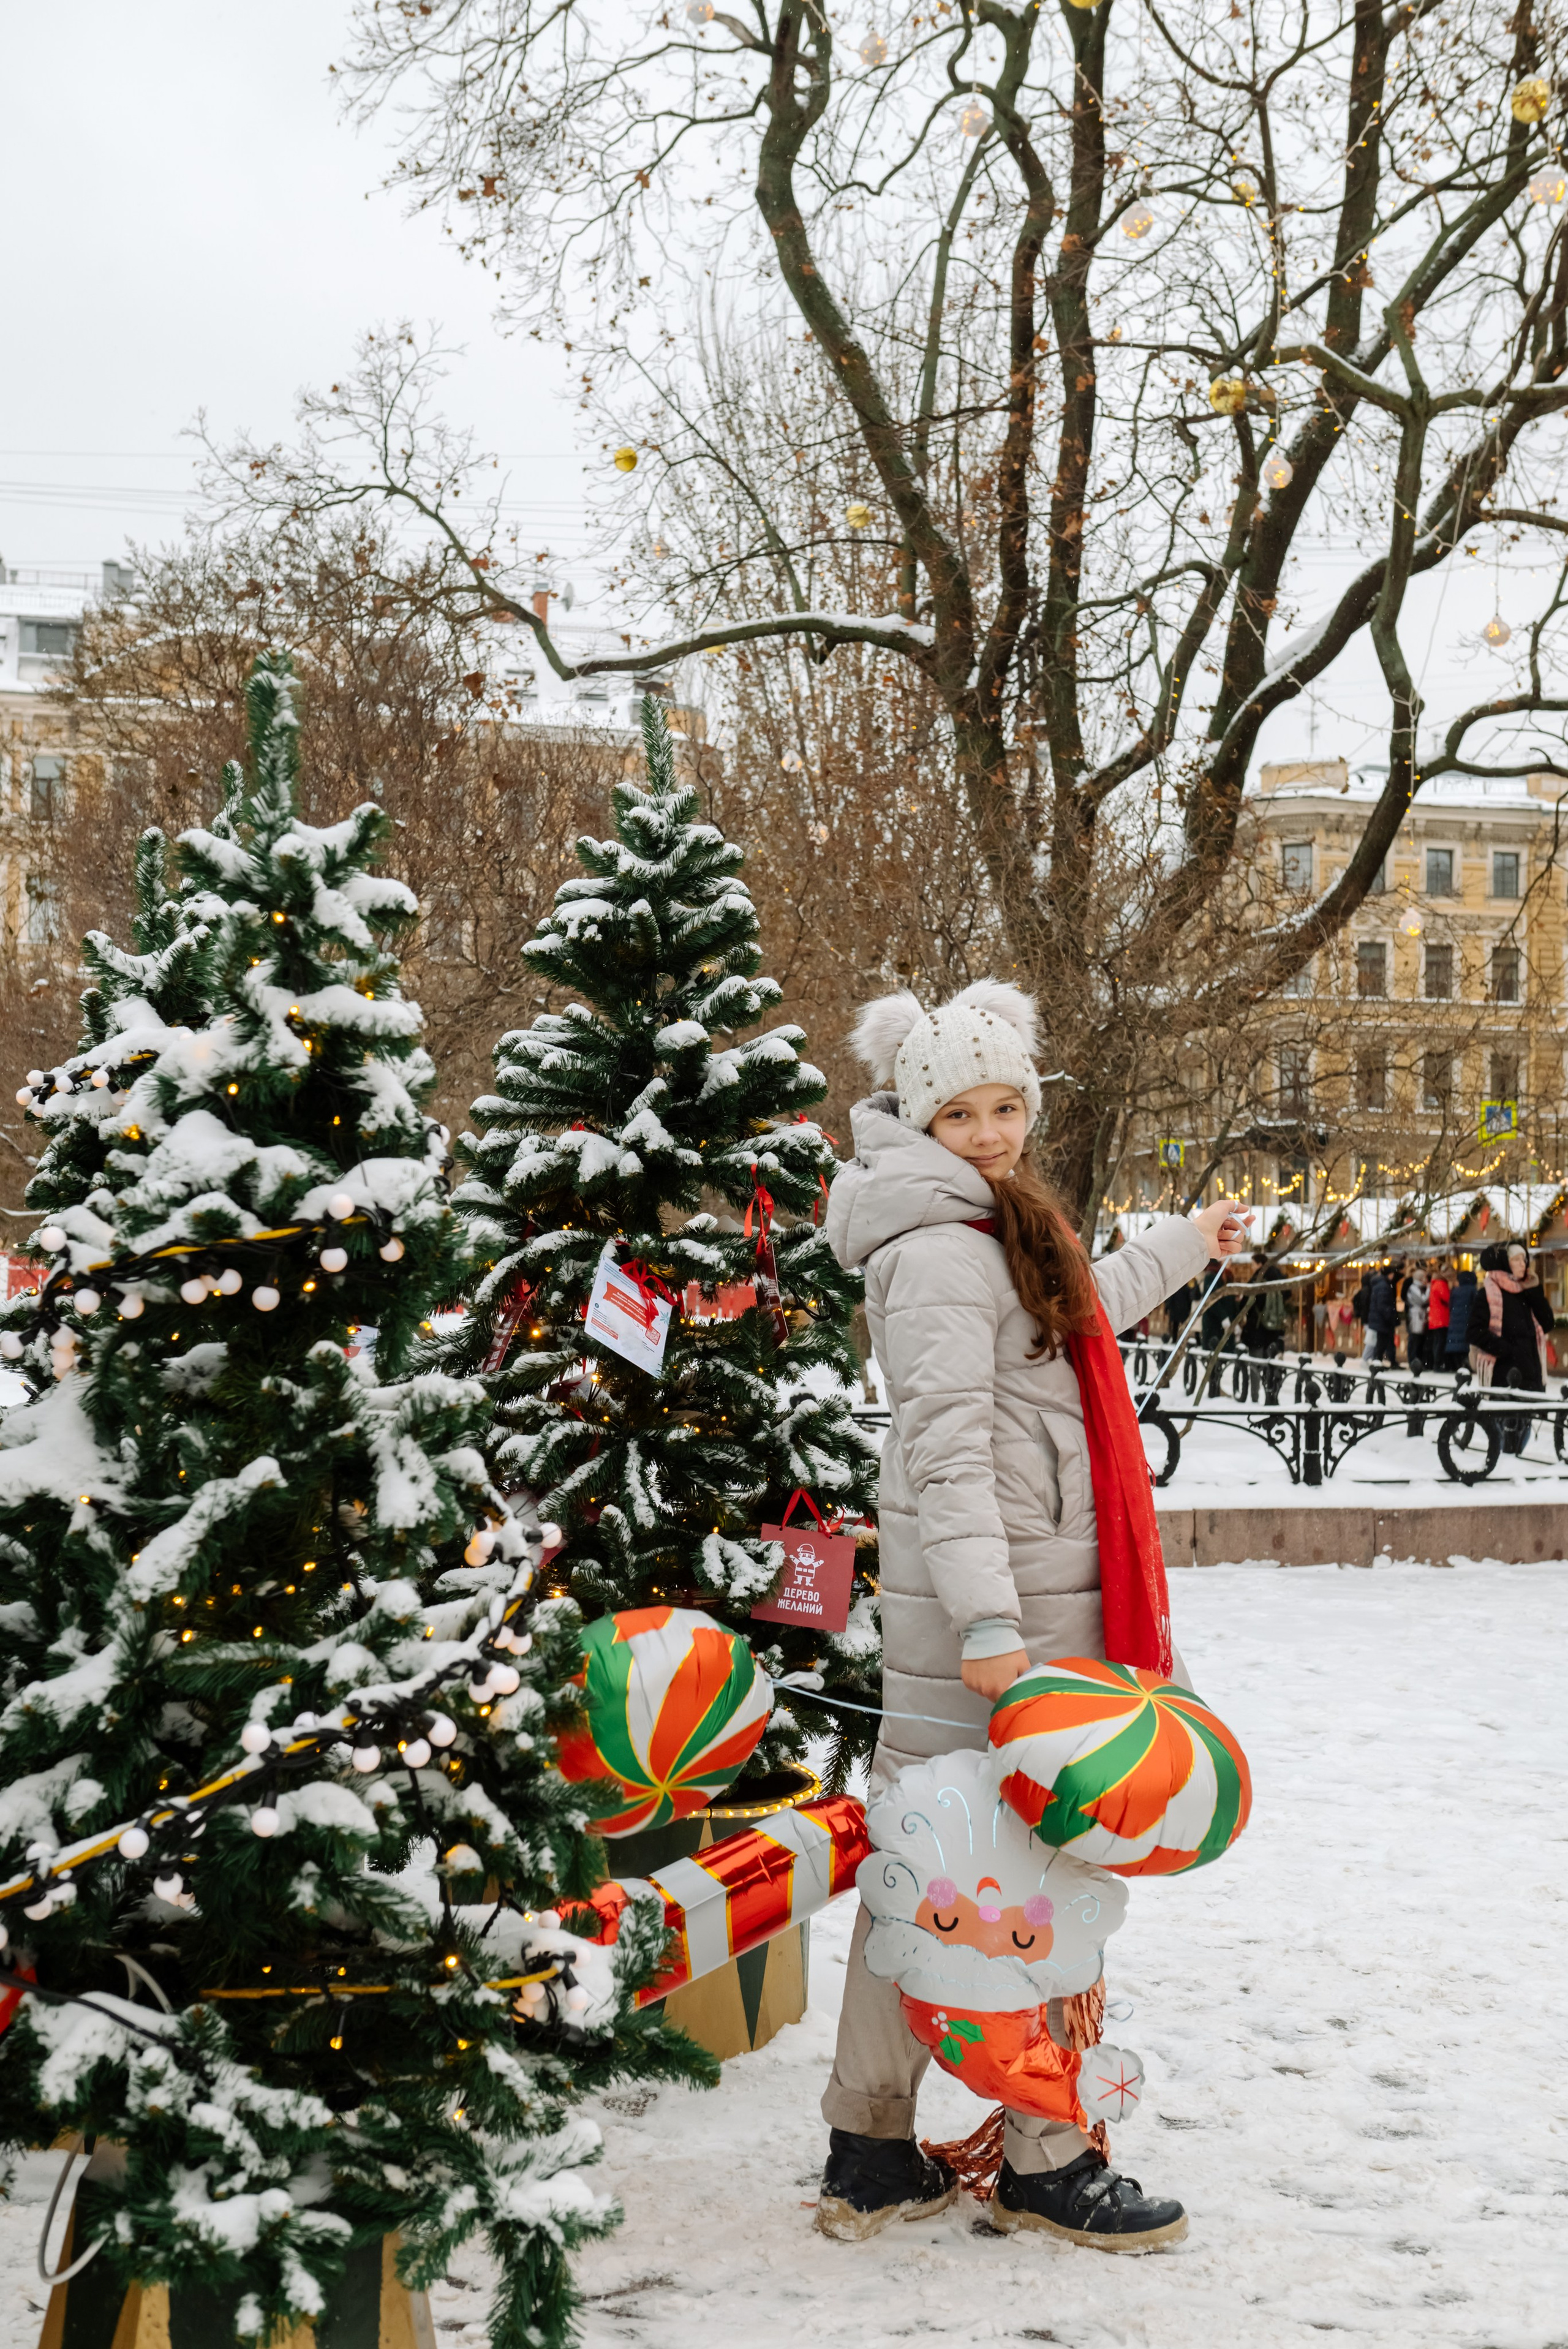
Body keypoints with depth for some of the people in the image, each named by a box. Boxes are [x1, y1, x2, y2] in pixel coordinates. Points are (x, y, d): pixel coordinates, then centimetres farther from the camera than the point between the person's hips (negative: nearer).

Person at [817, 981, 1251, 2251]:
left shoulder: (1000, 1231, 18)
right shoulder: (940, 1251, -14)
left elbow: (1072, 1314, 40)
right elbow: (947, 1446, -23)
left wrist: (1184, 1243, 54)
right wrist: (990, 1623, -30)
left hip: (1012, 1591, 10)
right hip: (998, 1600, -10)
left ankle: (872, 2153, 18)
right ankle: (1047, 2164, 9)